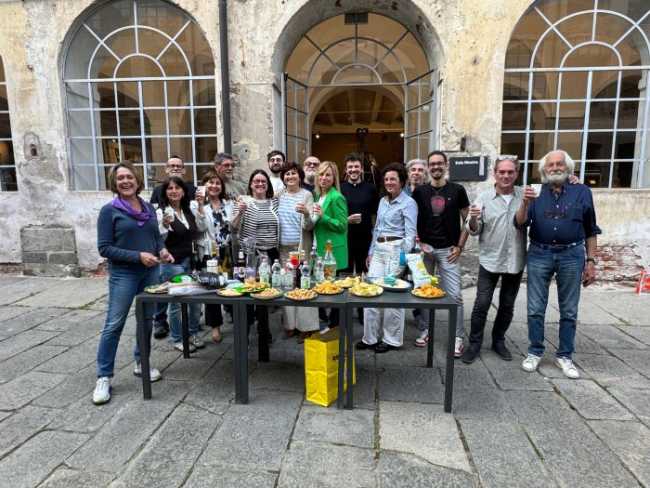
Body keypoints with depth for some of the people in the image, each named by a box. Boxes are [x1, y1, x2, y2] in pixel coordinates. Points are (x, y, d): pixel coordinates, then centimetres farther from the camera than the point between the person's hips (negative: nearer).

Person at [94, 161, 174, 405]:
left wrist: (162, 250, -6)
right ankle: (103, 377, 10)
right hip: (123, 274, -5)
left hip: (150, 272, 5)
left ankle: (141, 363, 30)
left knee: (147, 320, 13)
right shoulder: (109, 211, -7)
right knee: (114, 324, -2)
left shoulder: (149, 208, 7)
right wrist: (138, 256, -19)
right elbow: (104, 248, -11)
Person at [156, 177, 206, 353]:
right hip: (172, 263, -6)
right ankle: (177, 339, 19)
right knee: (176, 302, 3)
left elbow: (201, 229, 17)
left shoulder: (188, 211, 9)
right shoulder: (161, 212, -9)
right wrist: (164, 225, -29)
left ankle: (193, 333, 29)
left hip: (190, 261, 6)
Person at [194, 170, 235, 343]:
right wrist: (201, 205, -24)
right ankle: (215, 326, 18)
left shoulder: (229, 203, 10)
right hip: (209, 251, -3)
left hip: (228, 251, 3)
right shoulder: (199, 204, -2)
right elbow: (200, 226, -15)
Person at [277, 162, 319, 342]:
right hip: (283, 247, 4)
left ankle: (306, 326, 7)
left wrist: (306, 213, -30)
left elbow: (309, 226, -11)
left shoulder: (306, 195, -5)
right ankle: (290, 323, 20)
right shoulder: (279, 195, 7)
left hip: (301, 246, -4)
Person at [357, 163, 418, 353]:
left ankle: (392, 340, 16)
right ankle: (370, 337, 16)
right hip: (378, 250, 7)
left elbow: (410, 234, -9)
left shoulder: (408, 203, -4)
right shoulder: (383, 201, 16)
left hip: (396, 250, -7)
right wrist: (371, 252, 18)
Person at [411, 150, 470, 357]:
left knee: (454, 294, -2)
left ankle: (458, 337, 10)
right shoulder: (420, 191, 4)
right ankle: (424, 330, 23)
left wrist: (460, 246, -3)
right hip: (424, 248, 2)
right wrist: (418, 242, -5)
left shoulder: (457, 190, 1)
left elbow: (467, 220, 4)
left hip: (448, 250, -1)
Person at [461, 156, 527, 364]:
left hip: (515, 261, 2)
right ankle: (474, 344, 15)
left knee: (507, 306, 14)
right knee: (481, 305, 0)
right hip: (489, 261, -2)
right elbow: (473, 230, -5)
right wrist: (473, 219, -25)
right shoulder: (484, 198, -4)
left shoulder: (525, 195, 1)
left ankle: (498, 341, 31)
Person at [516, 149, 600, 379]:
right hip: (539, 254, 0)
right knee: (535, 309, 5)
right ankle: (535, 352, 18)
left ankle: (564, 356, 21)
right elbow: (521, 223, -5)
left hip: (572, 255, 0)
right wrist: (525, 203, -22)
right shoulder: (536, 193, 5)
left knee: (569, 311, 8)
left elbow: (590, 231, 7)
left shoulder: (582, 192, 4)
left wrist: (591, 261, 3)